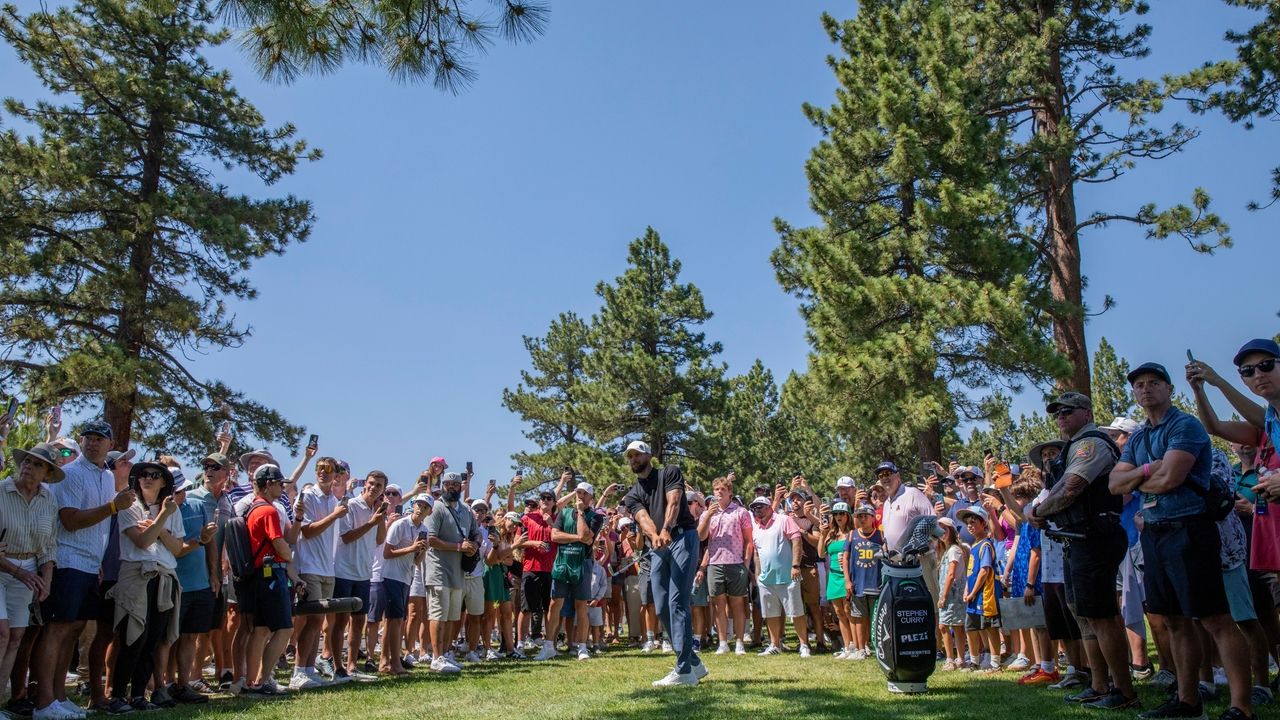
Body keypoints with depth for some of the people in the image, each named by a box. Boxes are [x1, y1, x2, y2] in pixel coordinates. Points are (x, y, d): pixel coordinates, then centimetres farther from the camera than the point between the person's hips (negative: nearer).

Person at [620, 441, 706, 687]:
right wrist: (654, 536, -28)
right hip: (658, 549, 7)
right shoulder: (632, 495, 17)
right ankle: (693, 663, 17)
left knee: (677, 604, -14)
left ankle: (684, 671, -13)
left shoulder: (669, 473, 5)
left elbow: (673, 502, -13)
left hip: (683, 539, -6)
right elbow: (643, 518, -4)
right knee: (662, 609, 5)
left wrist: (666, 530, -32)